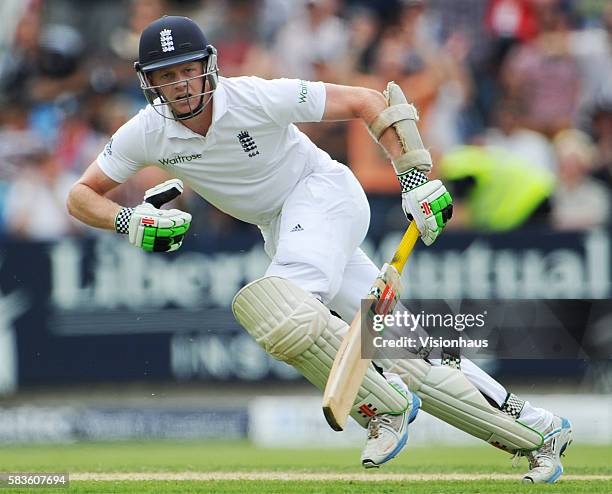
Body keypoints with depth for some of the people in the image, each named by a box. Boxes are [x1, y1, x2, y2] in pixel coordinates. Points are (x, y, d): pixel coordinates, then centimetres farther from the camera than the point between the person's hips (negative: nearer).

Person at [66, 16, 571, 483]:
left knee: (280, 304, -33)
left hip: (323, 193, -5)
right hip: (279, 228, 5)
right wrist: (129, 222, -24)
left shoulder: (257, 98, -23)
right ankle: (535, 430, 5)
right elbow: (81, 196, -4)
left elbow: (365, 101, -17)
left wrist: (415, 175, -22)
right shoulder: (145, 134, -10)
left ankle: (386, 405, -16)